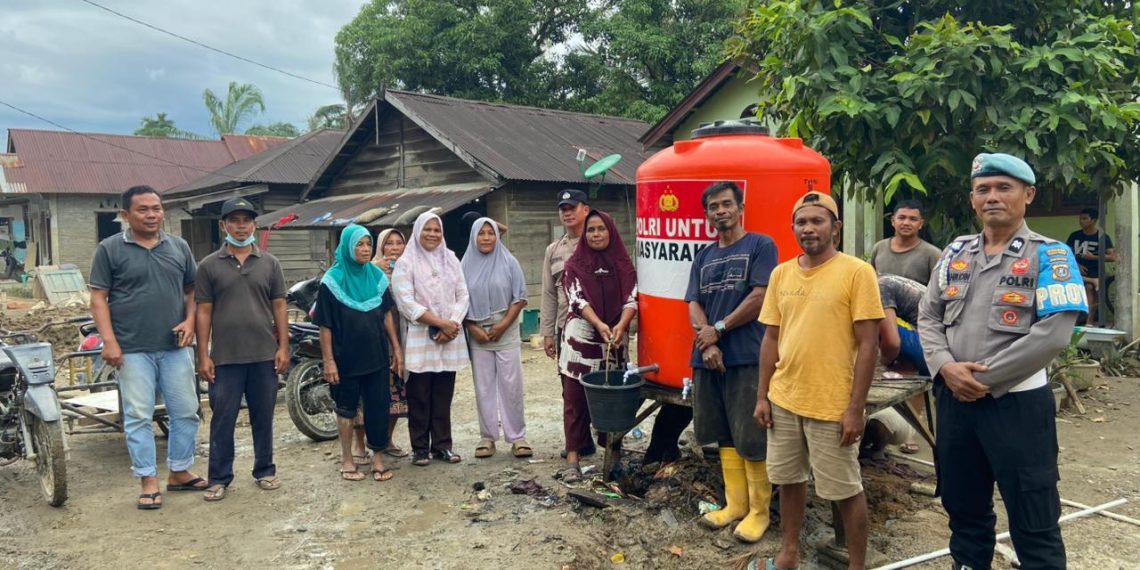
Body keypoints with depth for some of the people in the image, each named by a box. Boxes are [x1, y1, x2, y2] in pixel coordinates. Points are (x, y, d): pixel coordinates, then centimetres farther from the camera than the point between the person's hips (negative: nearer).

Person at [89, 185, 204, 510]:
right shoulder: (110, 249, -1)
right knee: (138, 417, 1)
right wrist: (109, 340, -11)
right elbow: (98, 298, -2)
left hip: (175, 347, 4)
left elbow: (192, 291, 14)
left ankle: (180, 472, 23)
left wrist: (190, 321, -4)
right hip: (133, 350, -3)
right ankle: (148, 482, 10)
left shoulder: (179, 247, 9)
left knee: (186, 412, 8)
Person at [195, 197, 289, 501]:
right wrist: (203, 356, -2)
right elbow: (203, 312, 2)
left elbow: (279, 307, 7)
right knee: (222, 418, 4)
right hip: (225, 357, -1)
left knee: (263, 417, 11)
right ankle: (219, 478, 15)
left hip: (264, 355, 1)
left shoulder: (269, 263, 7)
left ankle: (265, 470, 24)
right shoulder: (209, 266, 3)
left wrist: (283, 347, 0)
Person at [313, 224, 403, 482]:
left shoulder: (376, 275, 5)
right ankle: (347, 459, 23)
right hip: (346, 357, -3)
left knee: (378, 406, 4)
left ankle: (378, 456, 17)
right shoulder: (333, 280, -8)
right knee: (346, 407, 10)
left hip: (377, 354, 3)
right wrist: (328, 360, -12)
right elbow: (325, 324, -9)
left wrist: (396, 348, 7)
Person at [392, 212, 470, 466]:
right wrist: (439, 322, -14)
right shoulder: (406, 262, -2)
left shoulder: (451, 259, 11)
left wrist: (452, 324, -8)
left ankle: (442, 445, 16)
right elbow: (406, 302, -10)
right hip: (419, 338, -3)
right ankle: (420, 448, 11)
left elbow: (462, 295, 8)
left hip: (450, 338, 3)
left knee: (443, 395, 7)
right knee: (420, 396, 1)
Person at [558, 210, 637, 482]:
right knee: (575, 400, -2)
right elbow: (578, 299, -11)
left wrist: (620, 326, -22)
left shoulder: (624, 265, 7)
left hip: (615, 342, 2)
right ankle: (572, 459, 1)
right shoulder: (574, 266, 2)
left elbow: (631, 300, -3)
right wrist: (599, 324, -27)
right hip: (580, 340, -2)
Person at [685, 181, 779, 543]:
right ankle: (735, 503, 24)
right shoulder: (703, 258, 15)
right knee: (725, 435, 13)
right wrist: (707, 345, -11)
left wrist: (718, 330, -8)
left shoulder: (760, 246, -2)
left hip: (748, 358, -6)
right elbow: (694, 306, 7)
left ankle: (759, 511, 10)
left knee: (751, 438, -2)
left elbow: (759, 298, -11)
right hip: (708, 359, 6)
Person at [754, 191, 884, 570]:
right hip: (783, 400, 5)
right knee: (789, 480, 18)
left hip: (832, 405, -5)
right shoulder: (781, 274, 6)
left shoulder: (856, 272, -10)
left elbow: (868, 344, -12)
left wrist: (855, 408, -14)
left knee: (846, 490, 8)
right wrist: (762, 395, 7)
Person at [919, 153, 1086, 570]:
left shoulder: (1049, 256, -7)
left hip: (1017, 401, -5)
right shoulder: (955, 253, 9)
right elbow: (928, 316, 7)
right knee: (962, 505, 19)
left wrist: (985, 377, -16)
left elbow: (1053, 334, -17)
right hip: (954, 399, 5)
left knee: (1033, 521, 6)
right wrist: (946, 367, -11)